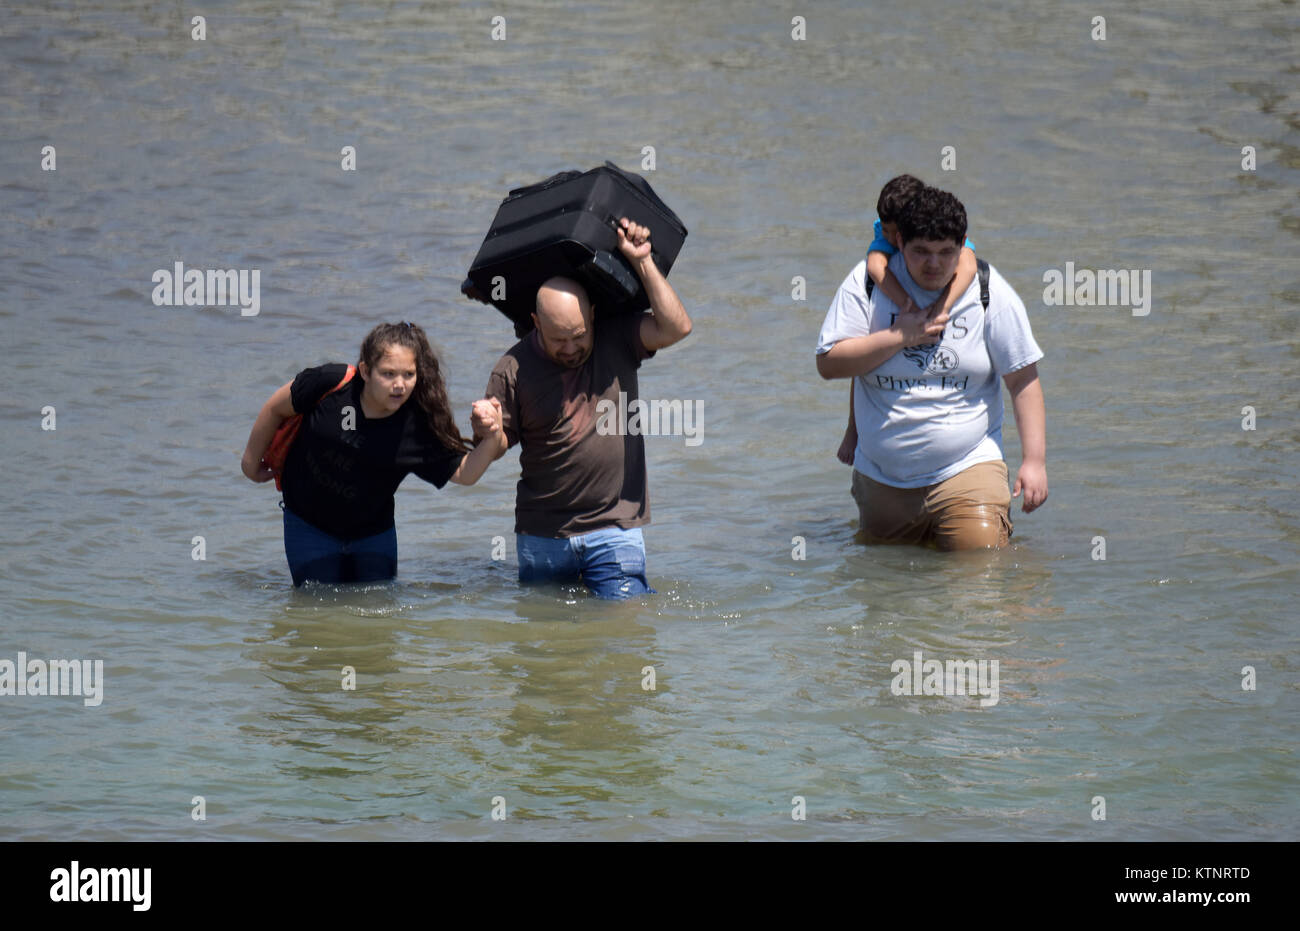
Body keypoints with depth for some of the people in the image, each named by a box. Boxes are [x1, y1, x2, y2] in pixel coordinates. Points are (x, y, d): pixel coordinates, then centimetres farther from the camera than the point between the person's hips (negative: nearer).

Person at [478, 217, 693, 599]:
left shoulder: (616, 340, -1)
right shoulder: (513, 370, -5)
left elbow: (676, 327, -15)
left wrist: (642, 261, -15)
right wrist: (485, 433, -25)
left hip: (613, 528, -1)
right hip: (541, 534, 1)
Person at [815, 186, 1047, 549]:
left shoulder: (990, 291, -4)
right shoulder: (867, 282, -3)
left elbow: (1023, 380, -2)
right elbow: (828, 363, -6)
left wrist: (1034, 460, -8)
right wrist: (898, 337, -16)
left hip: (966, 468, -2)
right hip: (882, 478, 2)